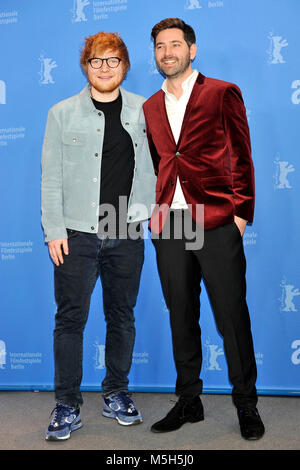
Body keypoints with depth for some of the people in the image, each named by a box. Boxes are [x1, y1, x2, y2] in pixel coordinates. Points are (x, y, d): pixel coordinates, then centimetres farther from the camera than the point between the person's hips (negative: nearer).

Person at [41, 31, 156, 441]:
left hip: (127, 233, 2)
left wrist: (153, 210, 2)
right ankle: (67, 406, 14)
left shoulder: (142, 111, 8)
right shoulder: (63, 114, 4)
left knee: (122, 315, 10)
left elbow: (152, 165, 13)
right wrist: (54, 230, -5)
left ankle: (117, 395, 27)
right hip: (77, 234, -1)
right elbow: (51, 177, 1)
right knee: (71, 318, 0)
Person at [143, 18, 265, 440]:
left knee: (232, 318, 2)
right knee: (181, 319, 11)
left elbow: (242, 158, 1)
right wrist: (154, 211, 9)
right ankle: (188, 401, 25)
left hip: (217, 223, -4)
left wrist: (241, 212, -6)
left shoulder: (222, 94, 3)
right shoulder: (150, 107, 16)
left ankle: (246, 406, 18)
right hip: (168, 227, 4)